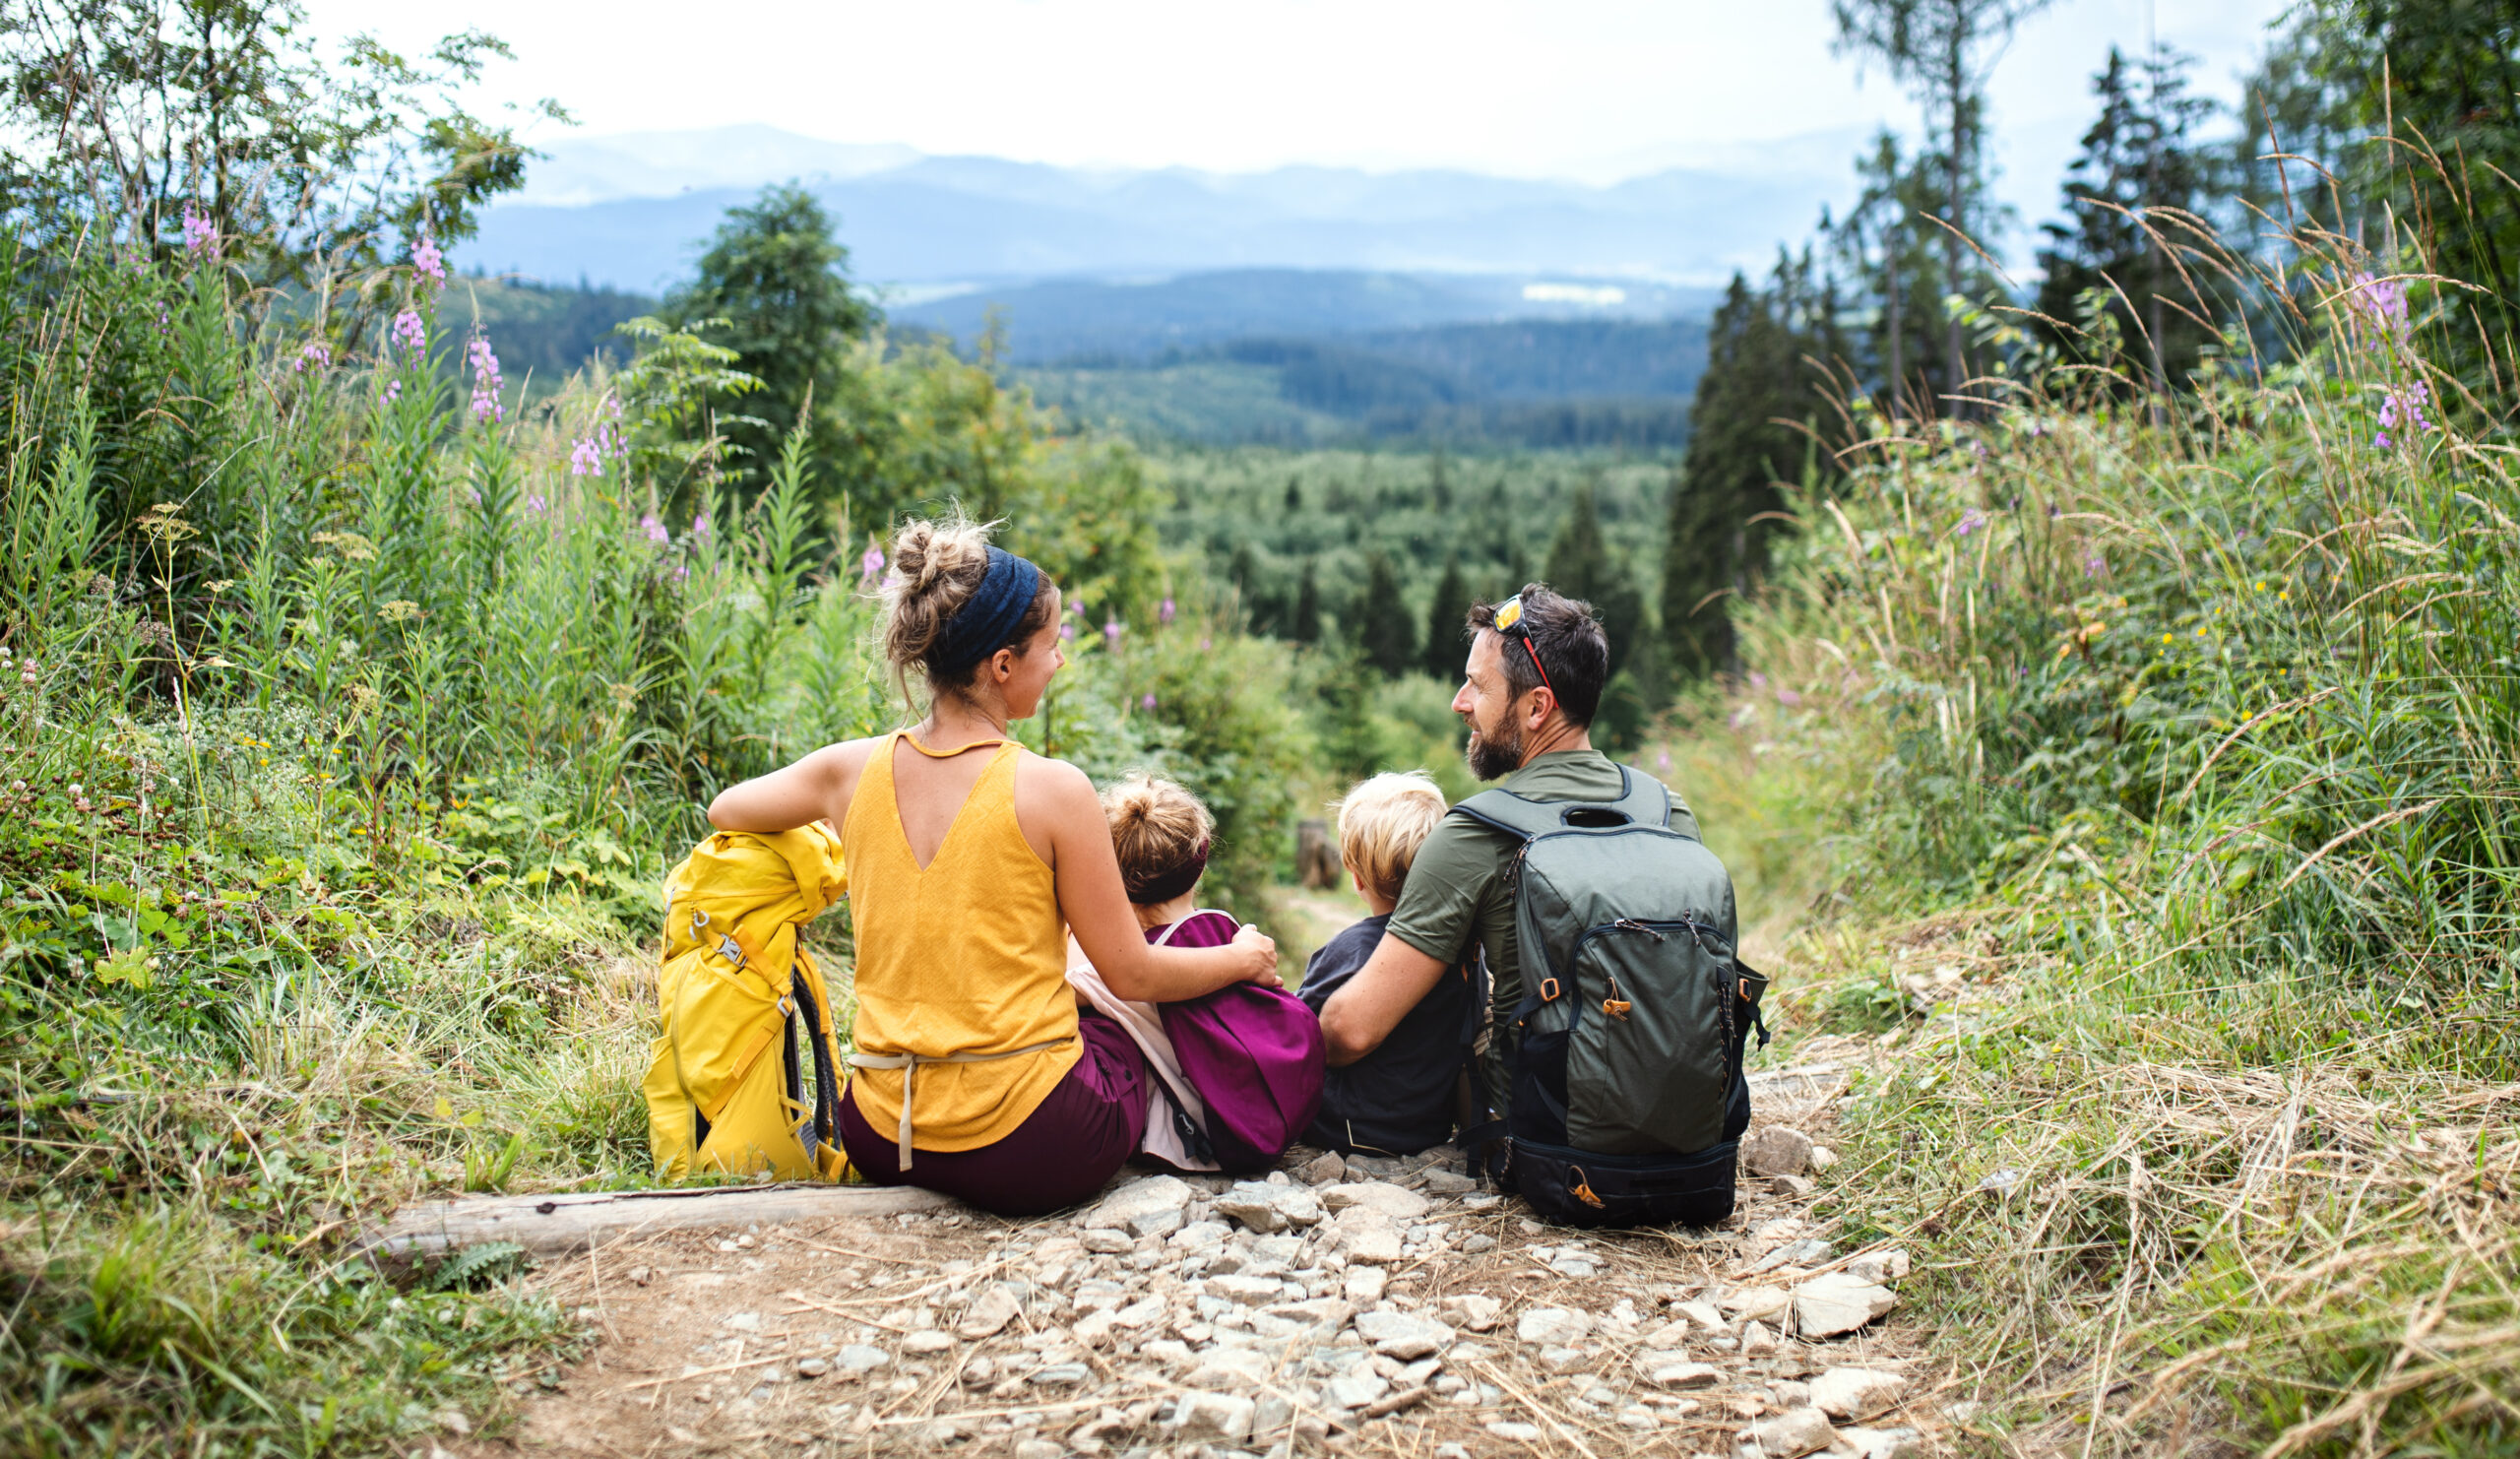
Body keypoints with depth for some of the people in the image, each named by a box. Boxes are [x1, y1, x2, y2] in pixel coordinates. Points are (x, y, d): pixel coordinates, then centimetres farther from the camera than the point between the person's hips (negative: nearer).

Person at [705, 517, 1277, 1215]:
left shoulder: (852, 770, -2)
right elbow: (1133, 974, -6)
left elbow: (724, 810, 20)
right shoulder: (1052, 789, -15)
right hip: (1027, 1149, -4)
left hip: (880, 1144, 4)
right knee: (1127, 1025, 28)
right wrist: (1243, 957, 12)